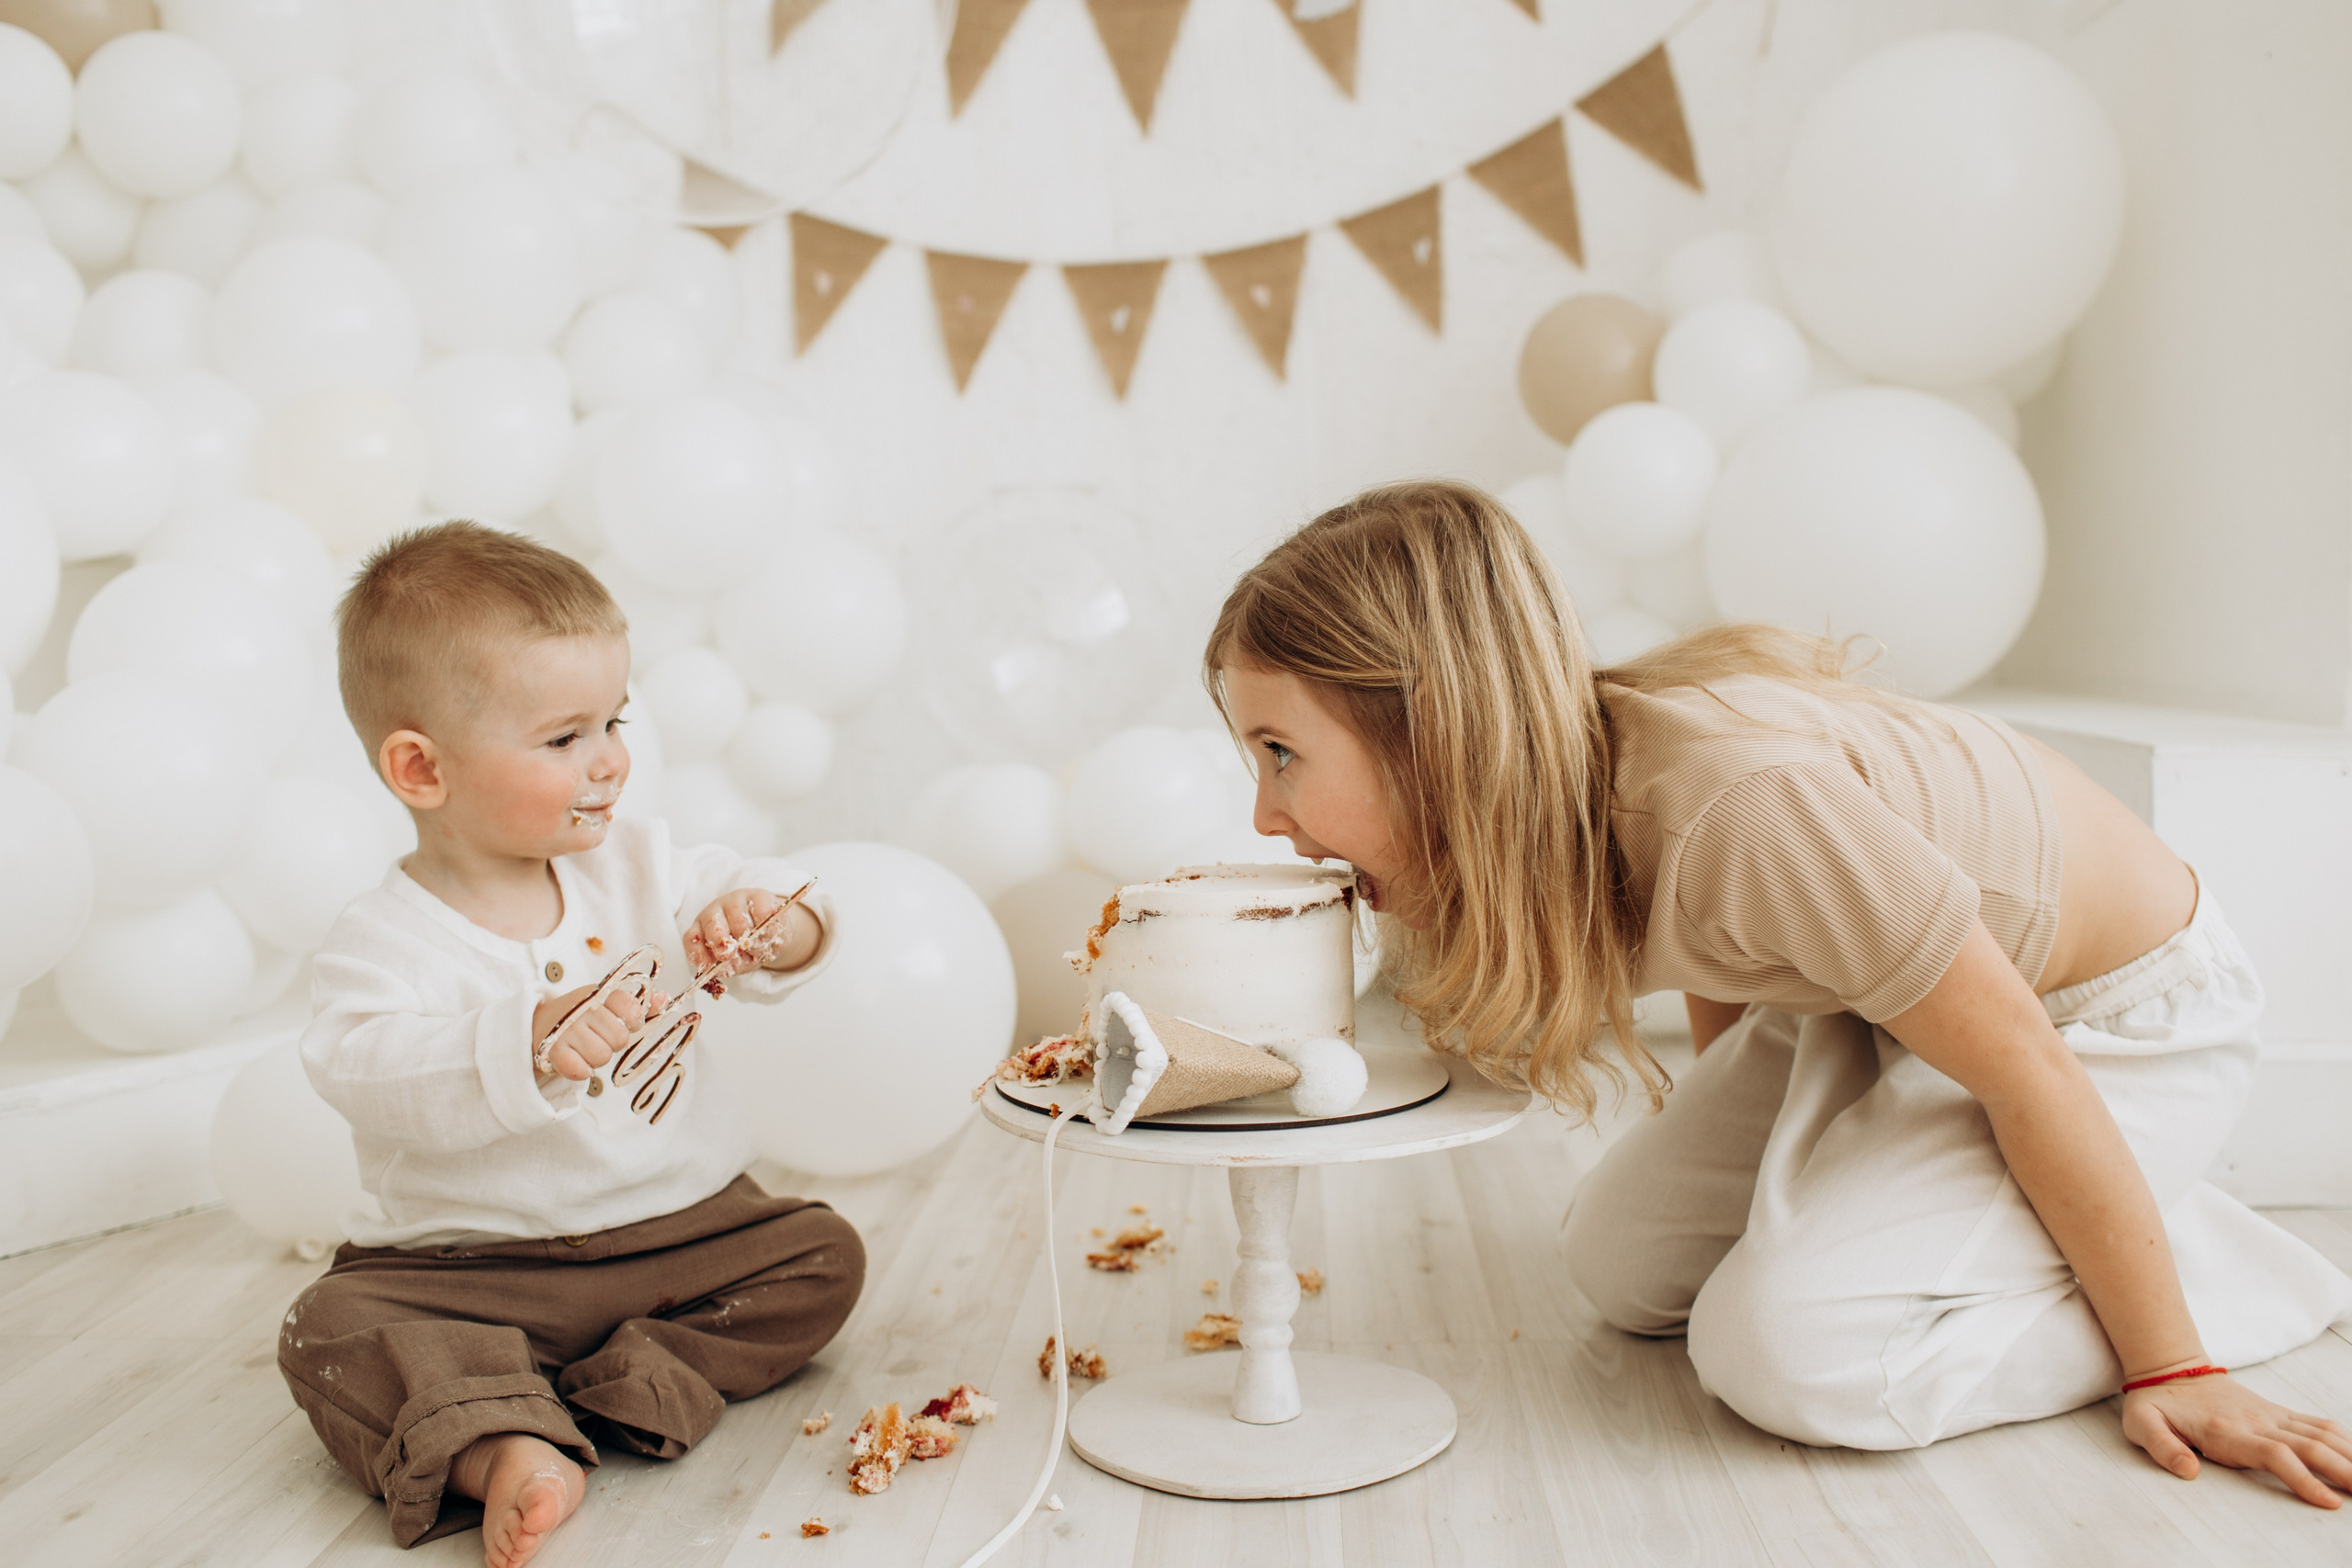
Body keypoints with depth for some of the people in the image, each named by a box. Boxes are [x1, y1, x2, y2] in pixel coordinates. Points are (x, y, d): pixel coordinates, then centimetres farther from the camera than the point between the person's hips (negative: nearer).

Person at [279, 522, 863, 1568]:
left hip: (682, 1225, 4)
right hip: (474, 1264, -3)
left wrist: (768, 923, -21)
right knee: (335, 1326, -23)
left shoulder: (642, 867, 0)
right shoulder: (383, 940, -13)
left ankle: (623, 1393, -22)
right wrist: (529, 1046, -47)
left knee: (820, 1252, -14)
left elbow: (788, 923, 5)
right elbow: (365, 1068, -30)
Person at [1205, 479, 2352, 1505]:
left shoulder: (1743, 797, -40)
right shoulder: (1543, 795, -16)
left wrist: (2170, 1367, -16)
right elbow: (1718, 976, 5)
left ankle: (2226, 1269, 1)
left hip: (2121, 1017, -7)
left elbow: (2024, 1071, -27)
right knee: (1628, 1268, 4)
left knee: (1791, 1350, -21)